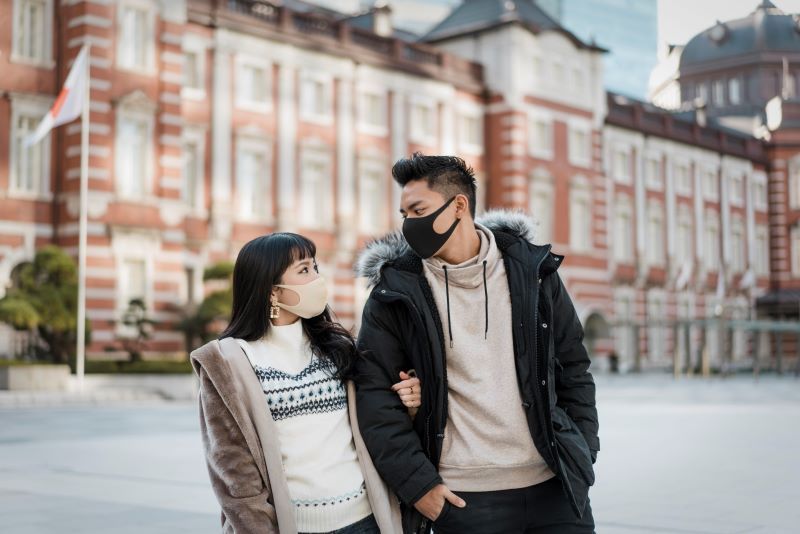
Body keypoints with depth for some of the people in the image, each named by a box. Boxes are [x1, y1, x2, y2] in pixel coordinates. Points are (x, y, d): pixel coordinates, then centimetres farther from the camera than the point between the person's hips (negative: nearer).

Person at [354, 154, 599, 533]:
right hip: (462, 499, -2)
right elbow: (374, 392, -4)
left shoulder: (532, 270, 4)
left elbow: (572, 367, 10)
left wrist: (582, 456, 5)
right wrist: (416, 483, -9)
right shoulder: (394, 292, -2)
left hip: (554, 487, 2)